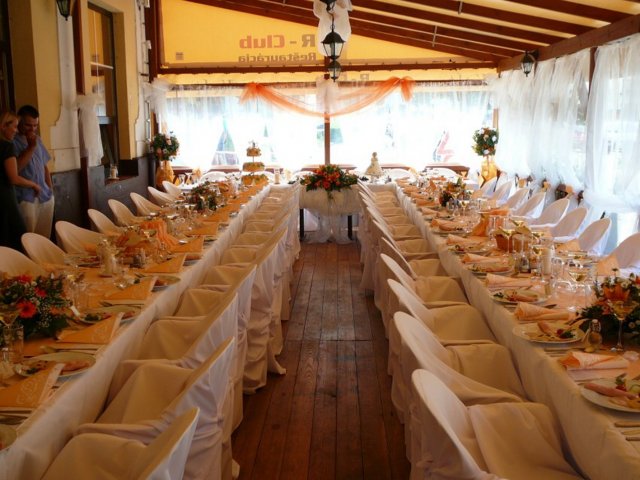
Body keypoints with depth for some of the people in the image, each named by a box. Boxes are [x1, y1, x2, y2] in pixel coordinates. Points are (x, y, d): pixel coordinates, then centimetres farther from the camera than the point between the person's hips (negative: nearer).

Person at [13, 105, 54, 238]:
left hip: (45, 195, 6)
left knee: (45, 236, 9)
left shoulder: (37, 140, 13)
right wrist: (31, 147, -14)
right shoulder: (12, 142, -7)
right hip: (26, 198, -6)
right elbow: (15, 168, -18)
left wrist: (50, 189, 12)